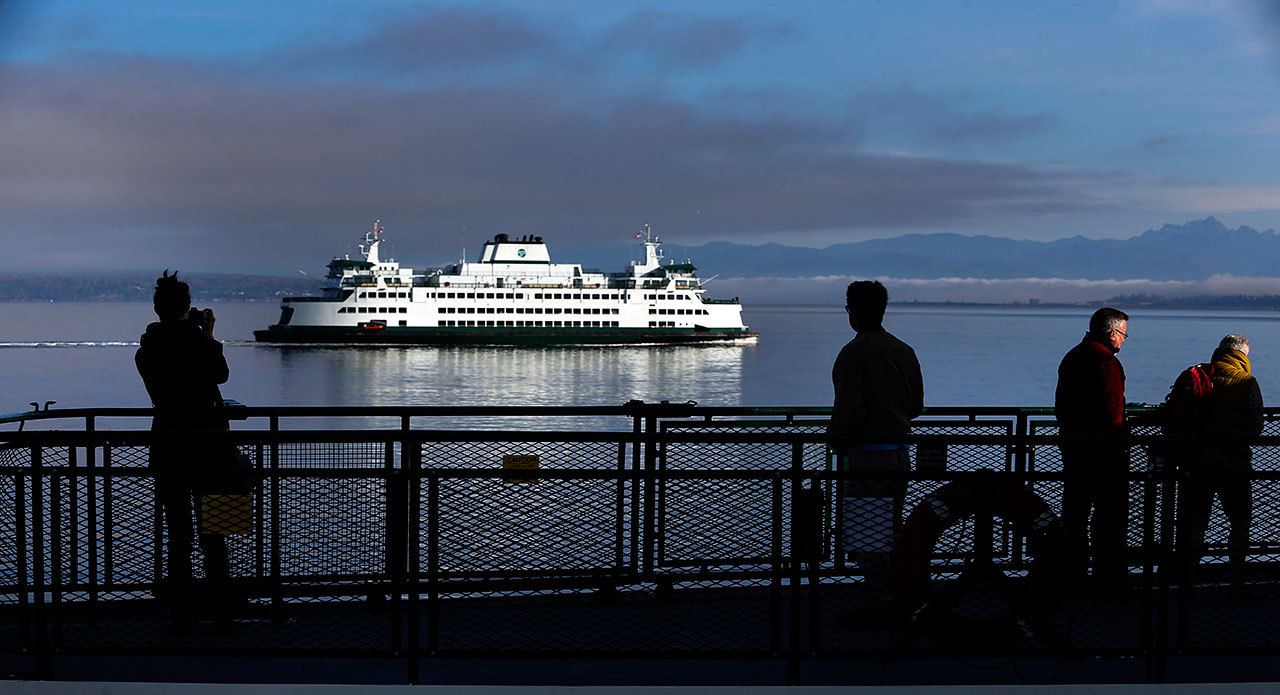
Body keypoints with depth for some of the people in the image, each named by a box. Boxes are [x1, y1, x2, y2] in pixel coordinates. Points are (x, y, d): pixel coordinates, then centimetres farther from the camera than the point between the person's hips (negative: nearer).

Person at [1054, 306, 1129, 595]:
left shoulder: (1071, 357, 13)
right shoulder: (1106, 362, -16)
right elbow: (1112, 413, -21)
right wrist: (1120, 444, -12)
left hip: (1072, 449, 9)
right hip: (1104, 452, -8)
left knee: (1074, 513, 13)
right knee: (1110, 516, -2)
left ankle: (1072, 574, 18)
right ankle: (1110, 579, 0)